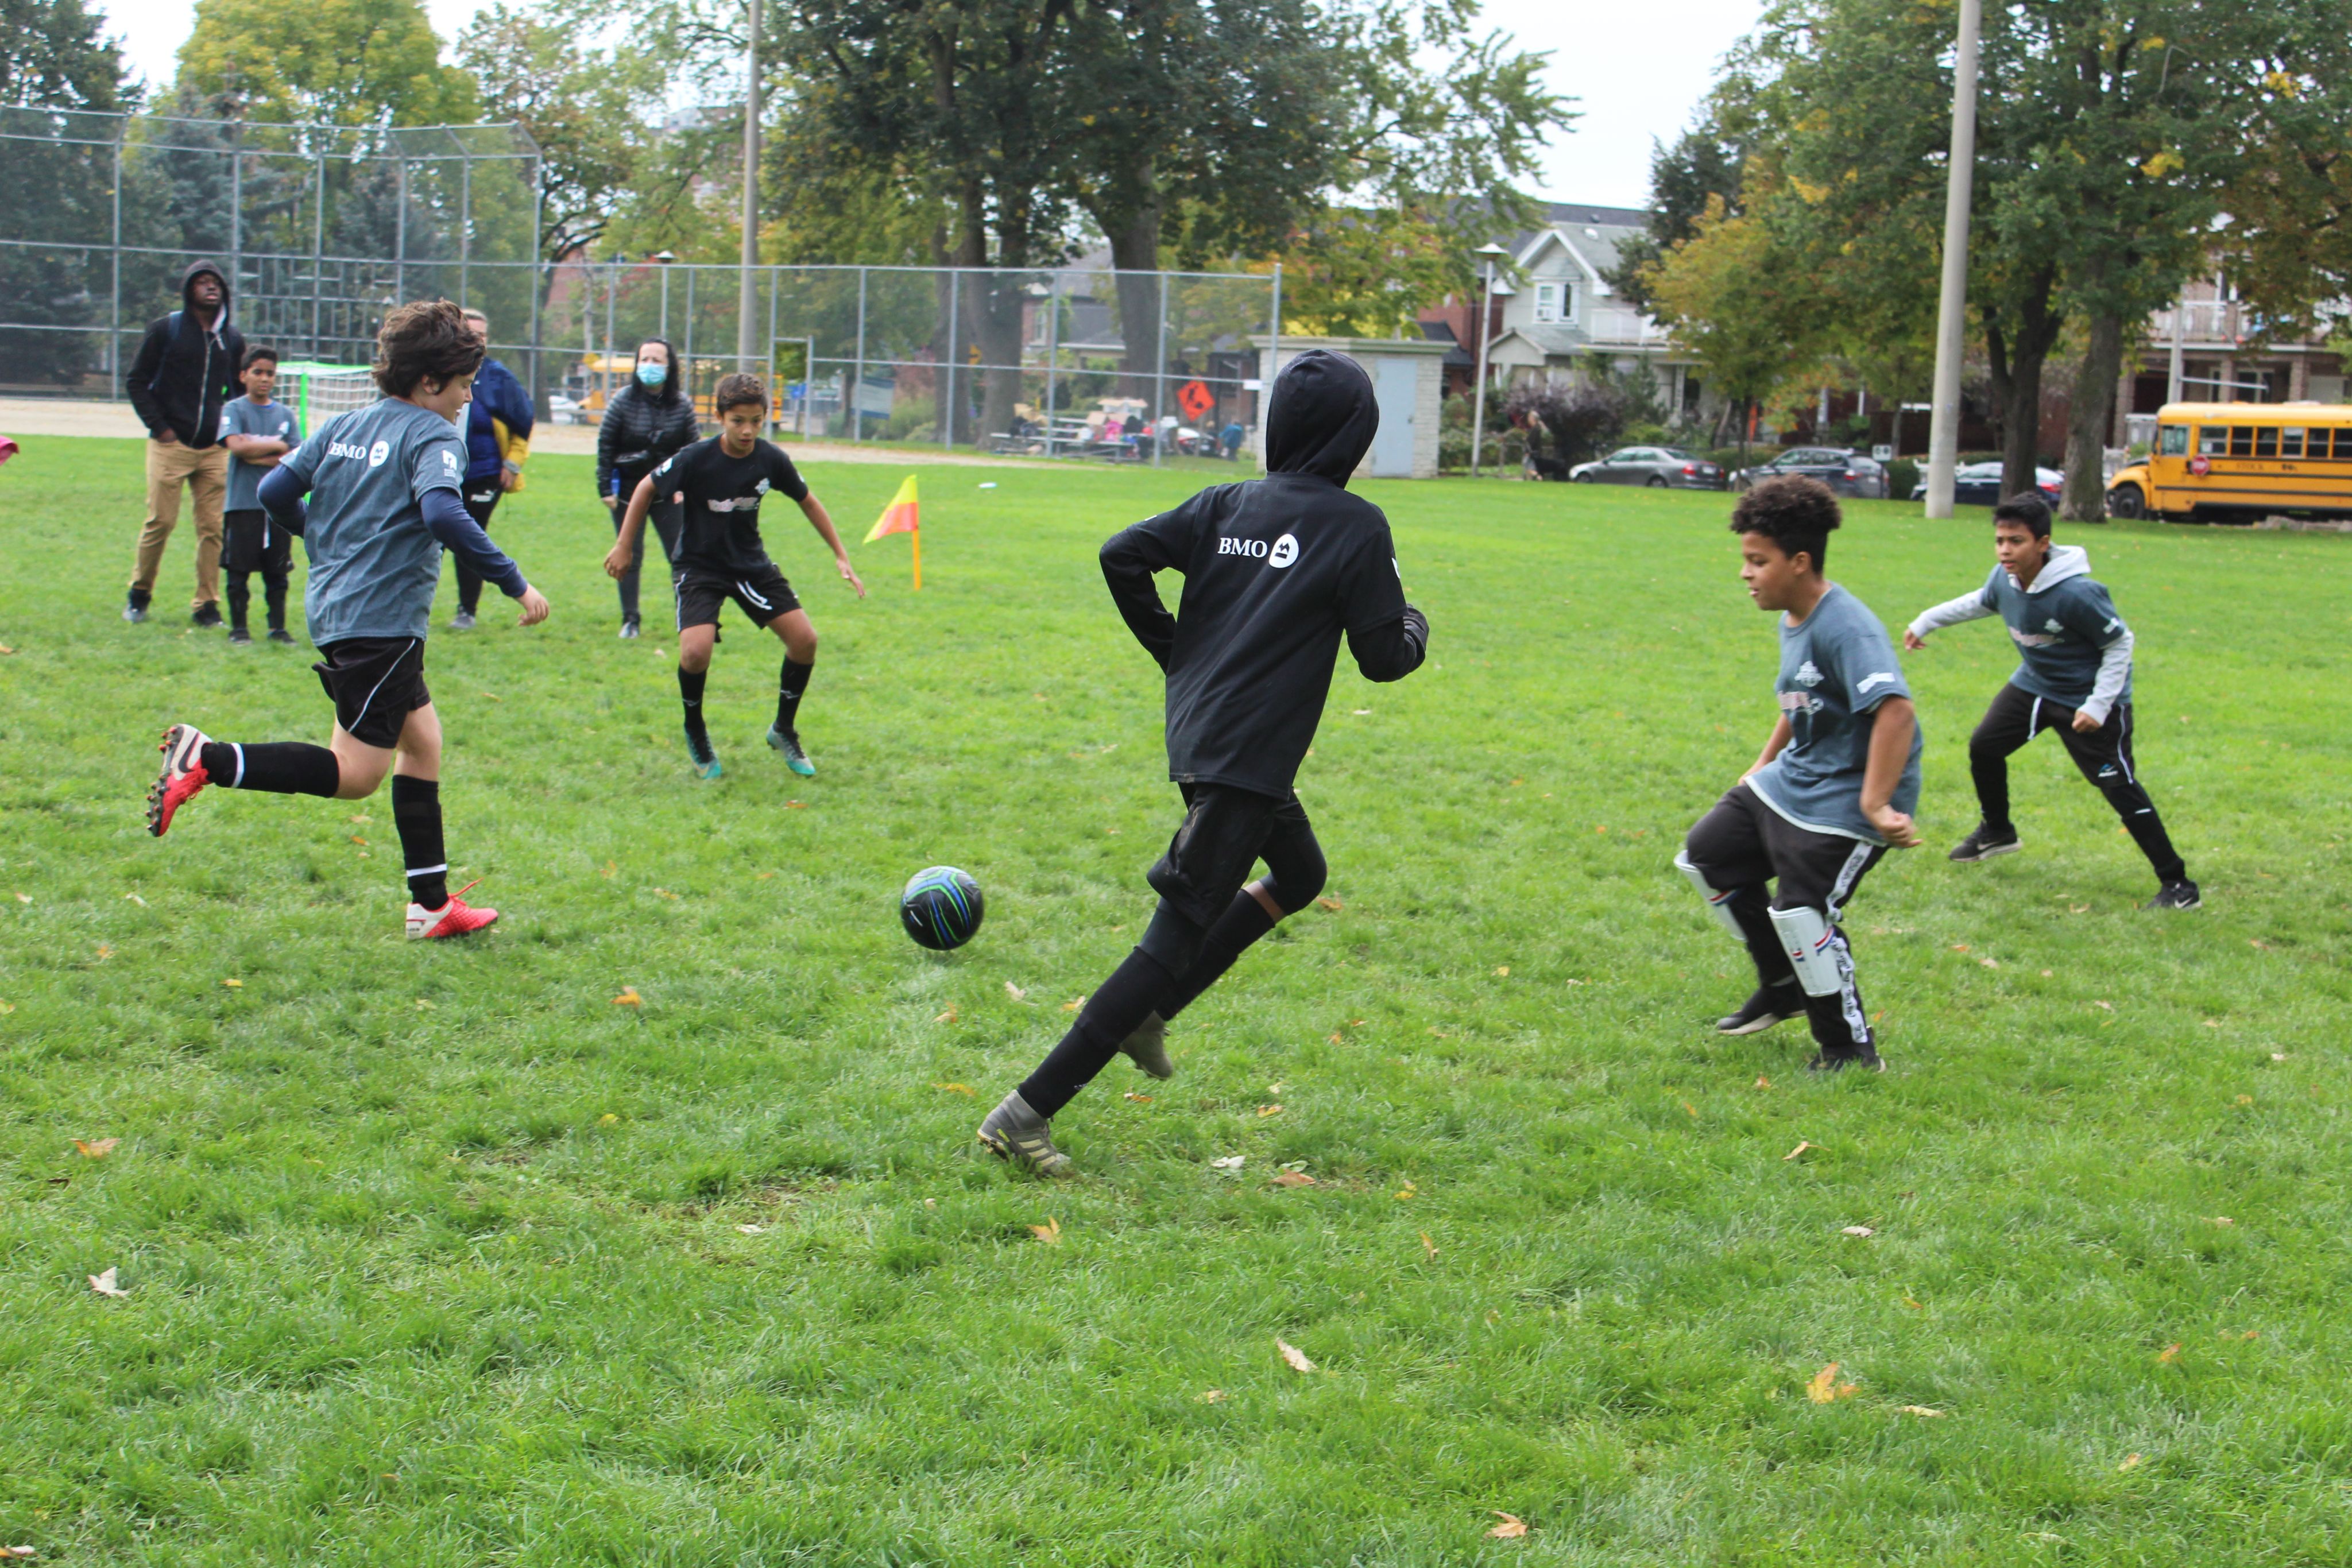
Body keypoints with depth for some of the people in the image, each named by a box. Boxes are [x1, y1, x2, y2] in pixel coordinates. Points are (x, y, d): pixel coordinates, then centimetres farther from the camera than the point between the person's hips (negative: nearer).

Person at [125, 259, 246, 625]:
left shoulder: (232, 338, 13)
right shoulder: (165, 329, 2)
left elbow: (239, 389, 23)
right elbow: (136, 381, 3)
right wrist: (159, 427, -6)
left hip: (215, 449, 3)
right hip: (170, 445, -3)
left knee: (212, 527, -1)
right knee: (160, 522, -4)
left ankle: (207, 606, 5)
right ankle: (140, 595, 13)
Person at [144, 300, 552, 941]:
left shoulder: (346, 426, 13)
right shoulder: (434, 437, -10)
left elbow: (275, 491, 11)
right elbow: (442, 514, -28)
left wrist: (324, 541, 30)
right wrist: (513, 581, -24)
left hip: (333, 609, 9)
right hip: (381, 621, -9)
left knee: (423, 741, 16)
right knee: (355, 774, -4)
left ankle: (432, 904, 18)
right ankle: (207, 760, -15)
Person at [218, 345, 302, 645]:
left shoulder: (286, 415, 11)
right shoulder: (234, 410, 1)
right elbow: (236, 446, -16)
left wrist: (257, 456, -10)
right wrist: (277, 446, -7)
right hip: (243, 504, -3)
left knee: (278, 571, 7)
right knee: (239, 570, 0)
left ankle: (278, 626, 14)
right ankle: (238, 627, 9)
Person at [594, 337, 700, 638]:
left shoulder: (682, 405, -2)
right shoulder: (624, 401, -6)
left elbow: (692, 449, 4)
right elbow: (604, 445, -3)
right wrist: (605, 488, -6)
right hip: (628, 488, -1)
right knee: (629, 558, 3)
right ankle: (630, 621, 11)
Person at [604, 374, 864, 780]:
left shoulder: (771, 460, -11)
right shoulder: (697, 458, -21)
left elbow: (807, 501, 6)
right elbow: (647, 488, -5)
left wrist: (841, 556, 6)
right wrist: (624, 547, -2)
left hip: (751, 563, 4)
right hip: (698, 566, -4)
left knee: (805, 640, -8)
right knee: (696, 651, -25)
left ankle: (784, 730, 16)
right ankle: (696, 735, 5)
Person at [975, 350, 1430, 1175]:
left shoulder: (1228, 504, 7)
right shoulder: (1357, 528, -8)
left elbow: (1123, 555, 0)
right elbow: (1383, 658, -6)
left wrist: (1171, 647, 13)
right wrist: (1416, 633, 16)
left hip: (1196, 730, 8)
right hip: (1247, 759, -8)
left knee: (1299, 873, 28)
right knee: (1175, 940, -6)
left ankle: (1145, 1013, 21)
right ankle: (1028, 1111, -10)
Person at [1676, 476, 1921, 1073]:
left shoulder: (1846, 628, -26)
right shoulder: (1792, 620, 7)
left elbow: (1895, 710, -36)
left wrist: (1875, 806, -38)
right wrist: (1765, 762, 27)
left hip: (1842, 800, -11)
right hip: (1789, 781, 11)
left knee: (1798, 912, -17)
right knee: (1705, 857, 15)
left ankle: (1852, 1051, 2)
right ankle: (1784, 989, 29)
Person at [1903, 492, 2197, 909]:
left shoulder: (2076, 593, -32)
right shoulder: (2004, 579, -12)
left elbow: (2120, 644, -20)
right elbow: (1979, 603, 14)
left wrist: (2098, 705, -24)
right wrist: (1926, 621, 15)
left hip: (2087, 698, -7)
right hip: (2033, 685, 7)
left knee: (2120, 788, -13)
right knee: (1984, 746, 11)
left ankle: (2177, 884, -7)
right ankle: (1997, 832, 38)